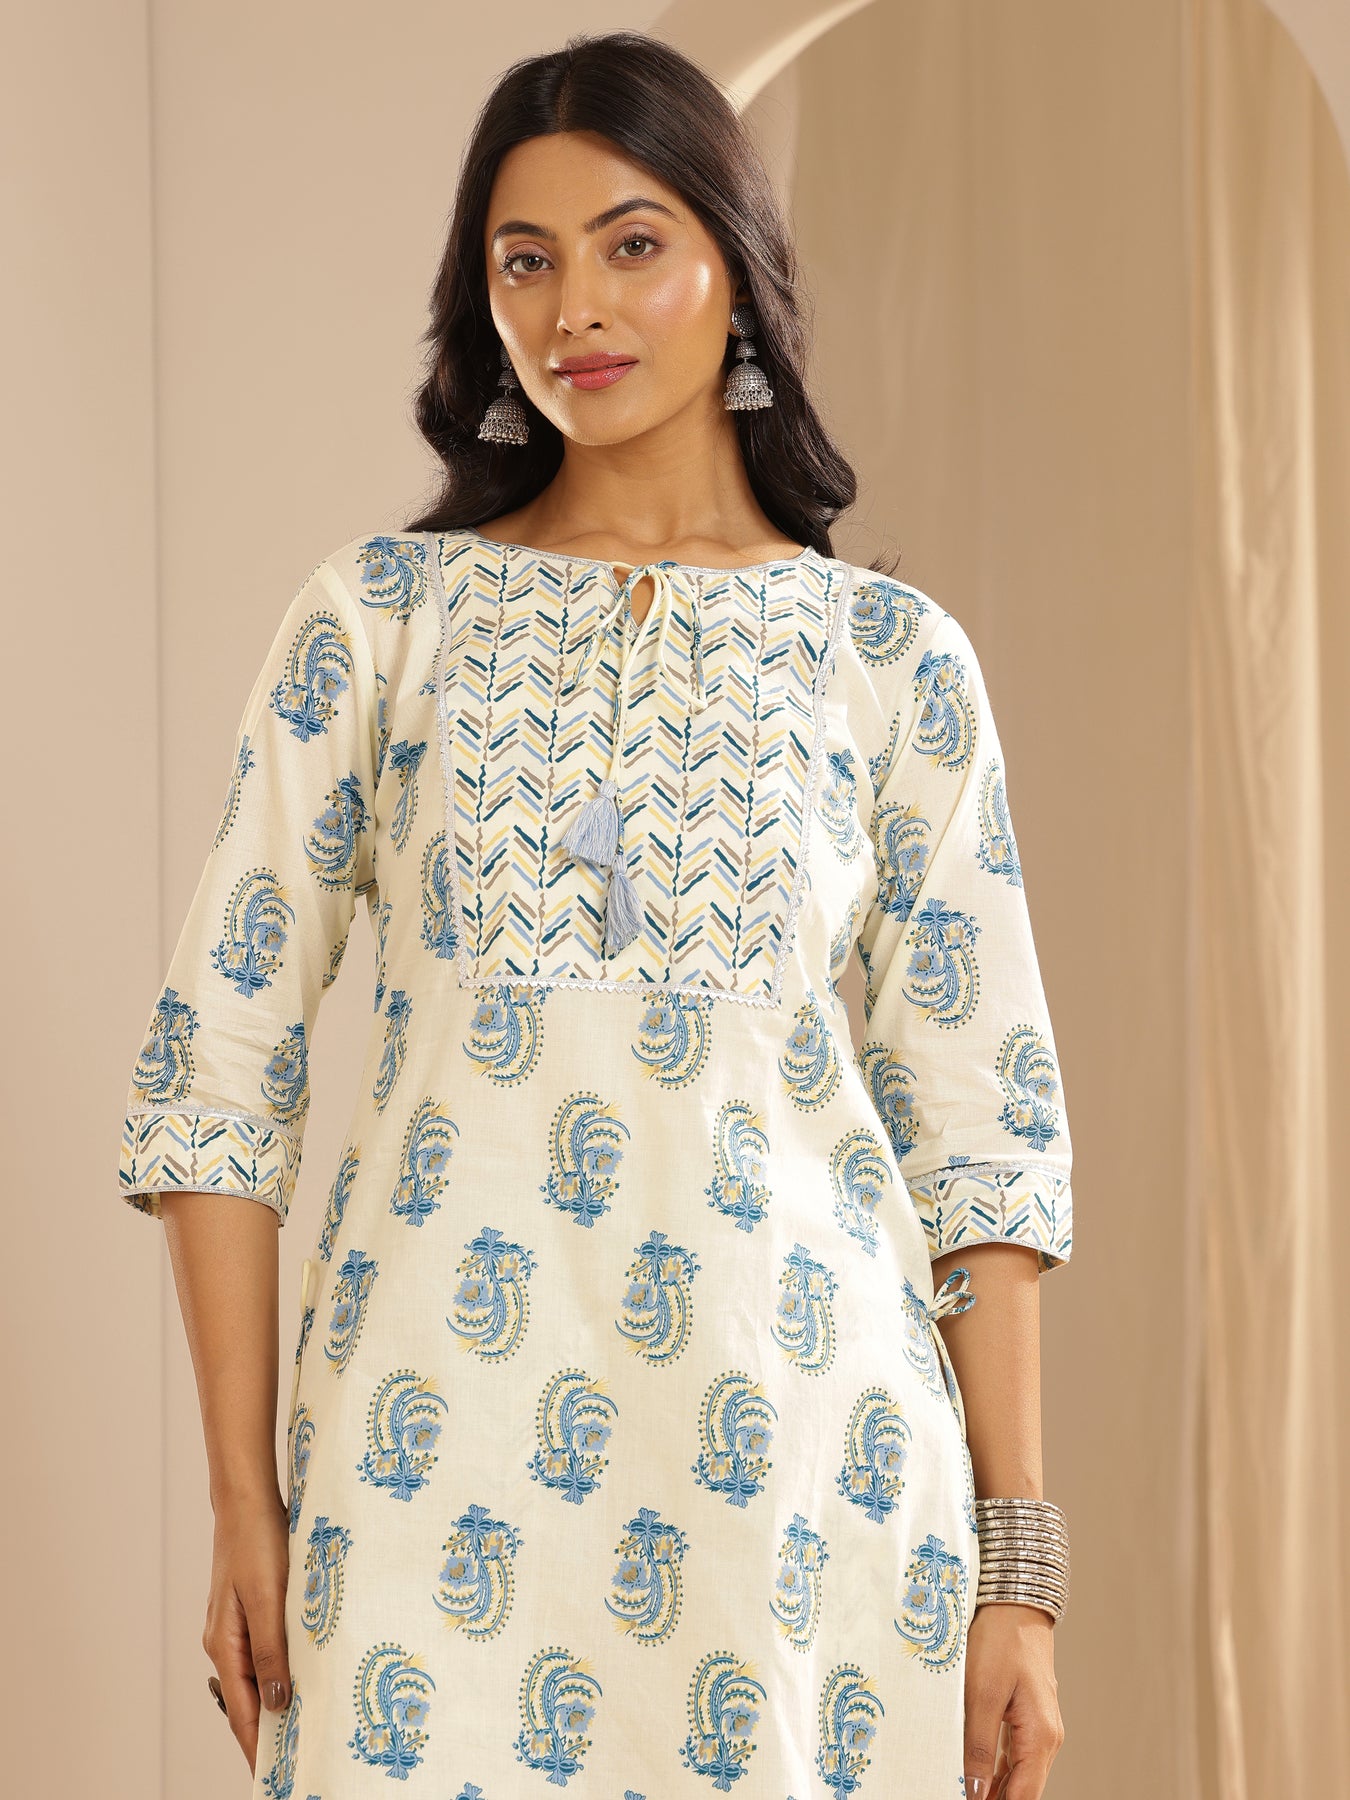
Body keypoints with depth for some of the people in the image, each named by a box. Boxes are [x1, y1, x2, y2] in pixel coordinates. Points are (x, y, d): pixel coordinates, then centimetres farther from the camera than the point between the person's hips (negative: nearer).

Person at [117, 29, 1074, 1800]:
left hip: (794, 1438, 0)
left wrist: (1017, 1566, 0)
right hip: (445, 1435, 0)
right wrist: (245, 1508, -2)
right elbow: (219, 1066, 4)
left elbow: (981, 1123, 5)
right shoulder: (380, 615, 5)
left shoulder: (895, 654, 6)